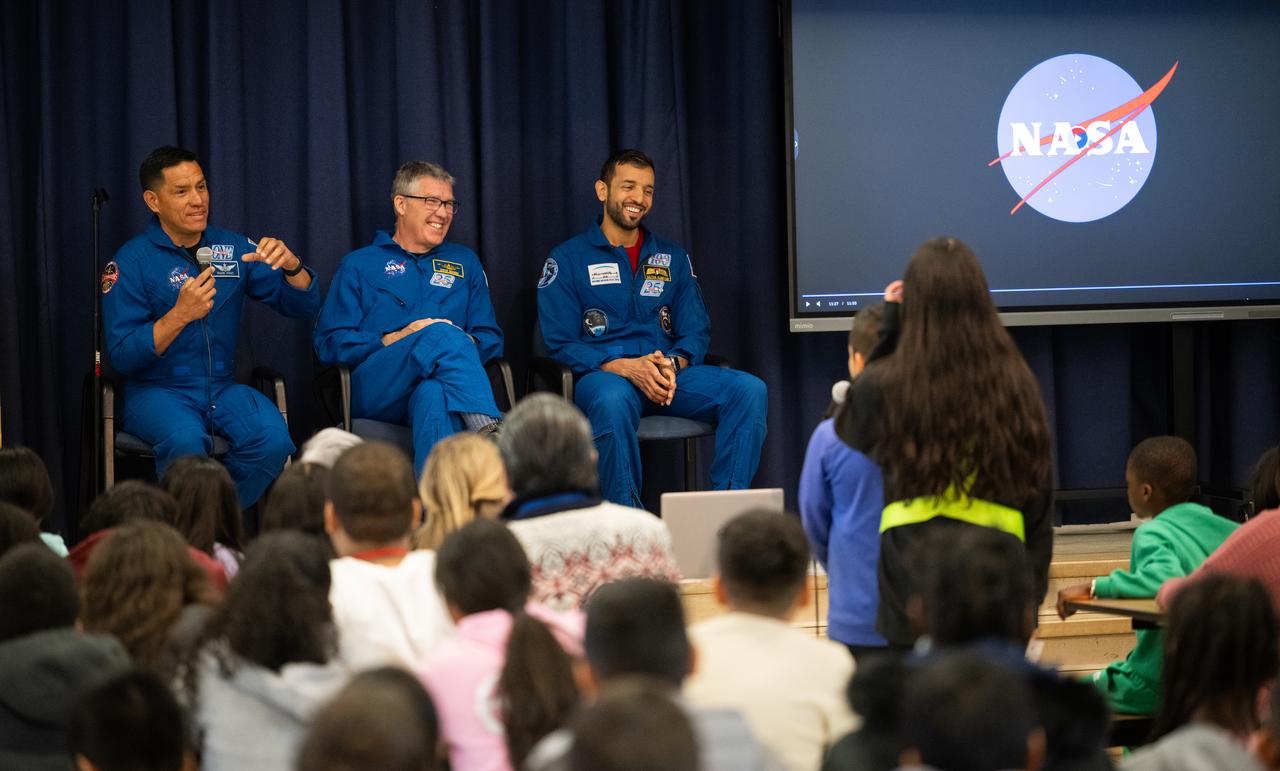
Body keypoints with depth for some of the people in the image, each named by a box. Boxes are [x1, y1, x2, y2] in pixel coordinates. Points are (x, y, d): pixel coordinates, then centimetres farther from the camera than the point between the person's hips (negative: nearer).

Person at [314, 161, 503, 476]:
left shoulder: (465, 263, 28)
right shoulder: (360, 266, 18)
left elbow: (491, 338, 21)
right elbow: (328, 343, 6)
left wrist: (465, 344, -4)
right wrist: (393, 340, -8)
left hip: (437, 385, 2)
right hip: (376, 394, -2)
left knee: (434, 395, -40)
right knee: (441, 333, -35)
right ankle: (491, 436, -53)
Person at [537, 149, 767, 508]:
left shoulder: (673, 258, 20)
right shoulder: (567, 259, 7)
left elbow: (696, 332, 14)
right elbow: (560, 345, -2)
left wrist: (673, 364, -11)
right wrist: (627, 367, -17)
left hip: (668, 375, 4)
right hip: (601, 375, -4)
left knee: (749, 390, -22)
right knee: (612, 401, -42)